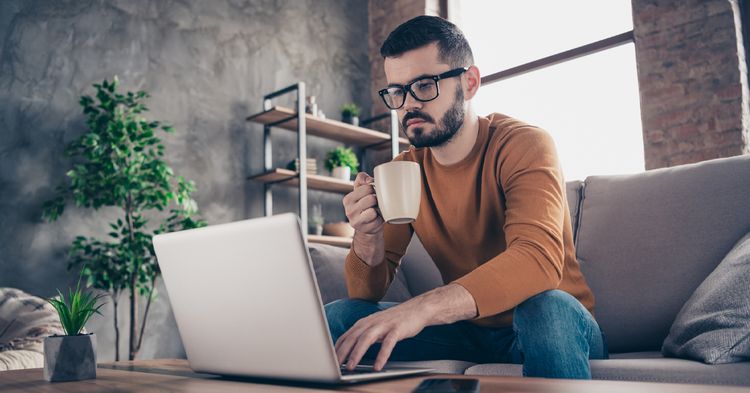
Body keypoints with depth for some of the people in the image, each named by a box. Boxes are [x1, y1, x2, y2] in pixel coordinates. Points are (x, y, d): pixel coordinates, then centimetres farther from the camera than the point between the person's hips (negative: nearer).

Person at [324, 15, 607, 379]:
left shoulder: (523, 144, -16)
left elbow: (540, 257, -35)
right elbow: (367, 294, -2)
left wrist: (421, 307, -48)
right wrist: (368, 235, -25)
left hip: (556, 323, -3)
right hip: (469, 331, 4)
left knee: (547, 308, -37)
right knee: (337, 318, -12)